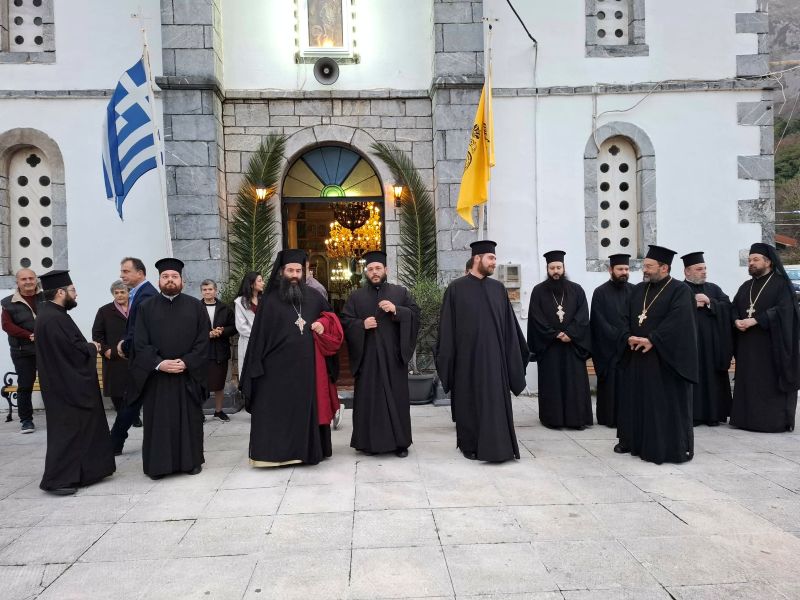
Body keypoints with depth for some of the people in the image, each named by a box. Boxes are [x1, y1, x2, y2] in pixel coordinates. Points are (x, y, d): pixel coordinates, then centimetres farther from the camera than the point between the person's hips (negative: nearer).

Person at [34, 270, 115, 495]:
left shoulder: (51, 314, 12)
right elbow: (74, 350, -24)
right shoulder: (54, 318, -21)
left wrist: (87, 347, 3)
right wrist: (92, 348, -6)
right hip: (67, 386, -11)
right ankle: (56, 480, 6)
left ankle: (78, 473, 26)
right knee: (66, 431, -2)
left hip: (67, 383, 11)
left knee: (76, 428, 17)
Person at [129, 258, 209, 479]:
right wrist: (158, 363, -15)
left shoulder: (196, 306, 4)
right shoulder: (146, 308, 4)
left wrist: (186, 362, -14)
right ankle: (158, 464, 16)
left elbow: (203, 341, -1)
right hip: (156, 376, 0)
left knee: (189, 419, 7)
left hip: (188, 375, 0)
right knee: (158, 421, 5)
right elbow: (140, 344, -2)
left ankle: (191, 461, 19)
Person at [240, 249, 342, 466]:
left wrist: (323, 324, -1)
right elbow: (259, 334, -1)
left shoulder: (313, 296, 8)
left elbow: (330, 315, 22)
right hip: (277, 366, -3)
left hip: (307, 364, 3)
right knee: (276, 410, 1)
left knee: (307, 406, 8)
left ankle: (306, 449, 19)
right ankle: (272, 452, 9)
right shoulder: (270, 300, 1)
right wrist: (257, 365, -6)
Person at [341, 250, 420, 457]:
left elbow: (415, 314, 2)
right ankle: (369, 441, 11)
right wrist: (361, 325, -13)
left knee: (397, 396, 2)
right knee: (368, 397, 2)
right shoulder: (356, 297, 11)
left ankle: (400, 442, 11)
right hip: (367, 356, 1)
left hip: (393, 355, 0)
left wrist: (396, 310, -14)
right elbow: (345, 322, 6)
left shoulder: (400, 292, 9)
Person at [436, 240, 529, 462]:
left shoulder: (498, 288, 8)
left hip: (494, 355, 3)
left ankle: (496, 446, 13)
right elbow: (447, 326, -2)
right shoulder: (456, 288, -2)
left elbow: (509, 324, 10)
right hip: (467, 355, -3)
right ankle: (469, 445, 20)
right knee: (469, 401, 7)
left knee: (495, 401, 3)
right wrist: (446, 357, -5)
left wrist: (517, 351, 8)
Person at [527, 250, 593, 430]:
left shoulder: (576, 290, 8)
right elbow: (536, 318, -4)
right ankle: (551, 418, 7)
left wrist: (570, 333, -15)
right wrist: (555, 334, -13)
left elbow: (583, 315, -1)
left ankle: (577, 418, 7)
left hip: (573, 343, 1)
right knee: (550, 383, 0)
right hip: (548, 345, -1)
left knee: (575, 382, 1)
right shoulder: (538, 291, 3)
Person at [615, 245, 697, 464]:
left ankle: (672, 447, 10)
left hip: (665, 358, -6)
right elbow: (625, 316, 9)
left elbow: (677, 321, -19)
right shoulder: (638, 289, 13)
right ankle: (632, 440, 26)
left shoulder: (680, 290, -7)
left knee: (667, 403, 0)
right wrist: (629, 337, -9)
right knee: (636, 399, 13)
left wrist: (652, 340, -22)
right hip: (637, 356, 6)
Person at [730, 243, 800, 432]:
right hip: (747, 345, 6)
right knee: (748, 382, 5)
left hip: (771, 344, -6)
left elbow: (783, 310, -14)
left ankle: (775, 420, 2)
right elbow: (733, 308, 11)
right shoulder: (745, 287, 17)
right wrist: (737, 321, -11)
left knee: (770, 382, -5)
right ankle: (748, 417, 10)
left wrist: (754, 320, -21)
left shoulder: (781, 284, -1)